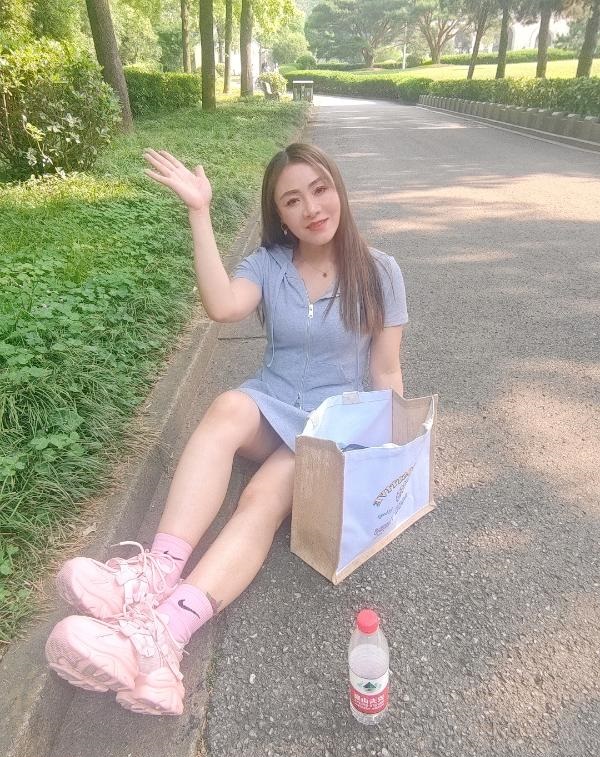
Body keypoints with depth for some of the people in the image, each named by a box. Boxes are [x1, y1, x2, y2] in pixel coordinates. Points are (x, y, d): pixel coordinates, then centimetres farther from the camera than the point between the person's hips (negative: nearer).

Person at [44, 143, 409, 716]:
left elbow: (387, 372, 1)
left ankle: (159, 632, -45)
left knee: (264, 496, -31)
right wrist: (199, 212, -20)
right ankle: (156, 573, -44)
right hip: (271, 406, 2)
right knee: (228, 407, -34)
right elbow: (221, 306, -21)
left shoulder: (379, 272, 0)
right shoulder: (267, 264, 2)